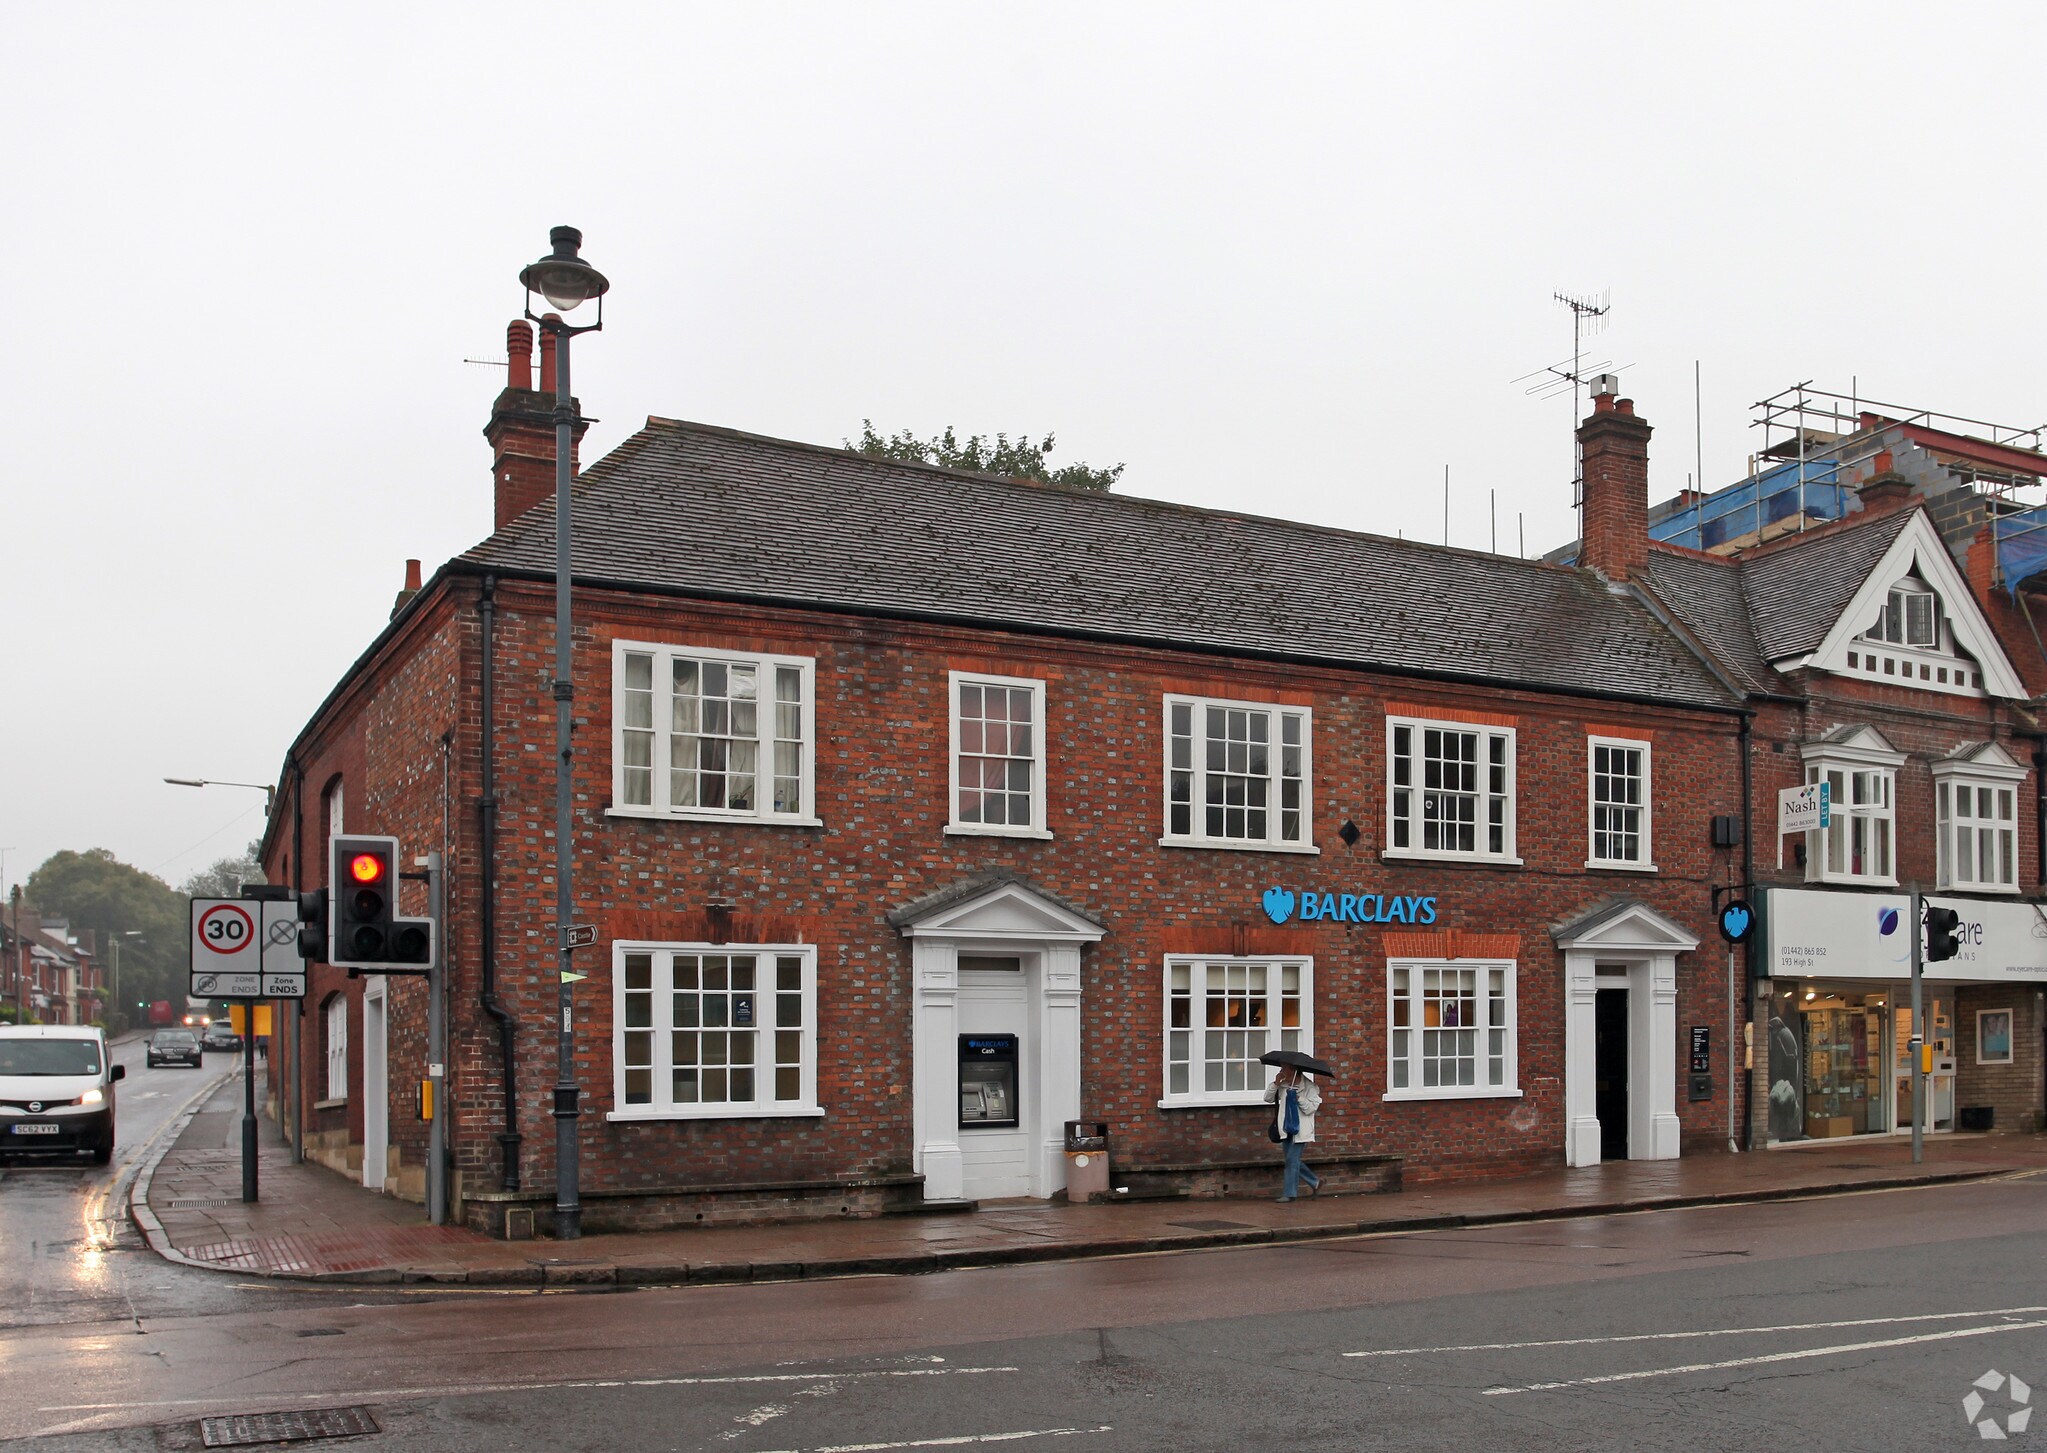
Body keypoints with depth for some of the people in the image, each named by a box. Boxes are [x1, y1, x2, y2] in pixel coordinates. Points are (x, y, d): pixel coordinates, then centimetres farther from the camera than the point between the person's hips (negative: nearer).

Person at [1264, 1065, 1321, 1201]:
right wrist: (1276, 1083, -9)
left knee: (1292, 1160, -6)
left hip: (1300, 1129, -7)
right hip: (1286, 1128, 7)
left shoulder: (1309, 1087, -11)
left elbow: (1311, 1108, -16)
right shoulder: (1283, 1085, 6)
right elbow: (1268, 1098, 3)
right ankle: (1314, 1181, 30)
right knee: (1292, 1160, 13)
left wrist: (1298, 1097, -26)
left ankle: (1289, 1193, 3)